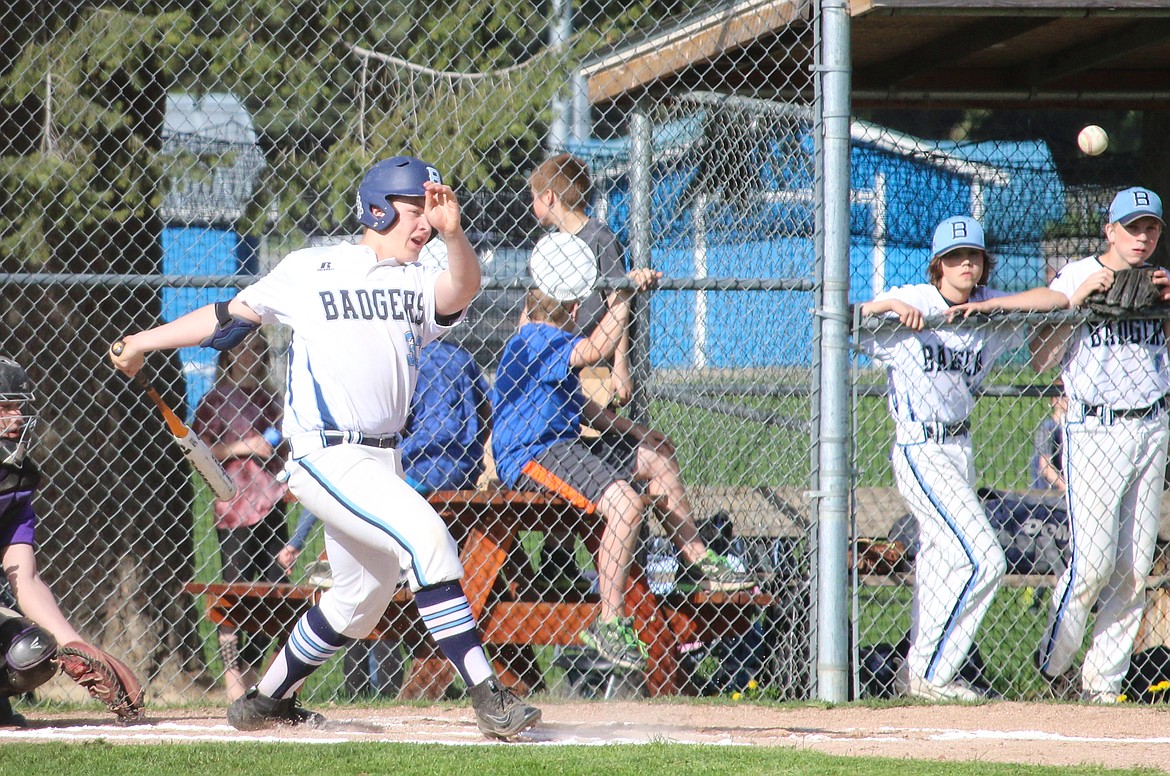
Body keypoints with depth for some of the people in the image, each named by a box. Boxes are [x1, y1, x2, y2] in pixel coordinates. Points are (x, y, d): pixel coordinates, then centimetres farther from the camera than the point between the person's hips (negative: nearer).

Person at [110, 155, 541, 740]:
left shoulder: (421, 286, 10)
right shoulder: (310, 270, 4)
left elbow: (463, 289, -13)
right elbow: (233, 314, 15)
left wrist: (452, 232, -33)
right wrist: (146, 341, 21)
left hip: (383, 461, 6)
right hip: (326, 456, -6)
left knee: (363, 596, 15)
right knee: (426, 537, -23)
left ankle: (266, 700, 33)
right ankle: (486, 697, -28)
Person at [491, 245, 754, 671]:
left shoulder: (542, 341, 18)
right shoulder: (537, 342, -17)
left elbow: (579, 407, 27)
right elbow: (596, 349, -35)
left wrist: (634, 431, 24)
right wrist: (624, 296, -26)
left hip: (562, 447, 12)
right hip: (531, 458, -12)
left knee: (656, 456, 23)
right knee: (625, 501, -31)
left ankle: (697, 562, 37)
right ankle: (610, 624, -28)